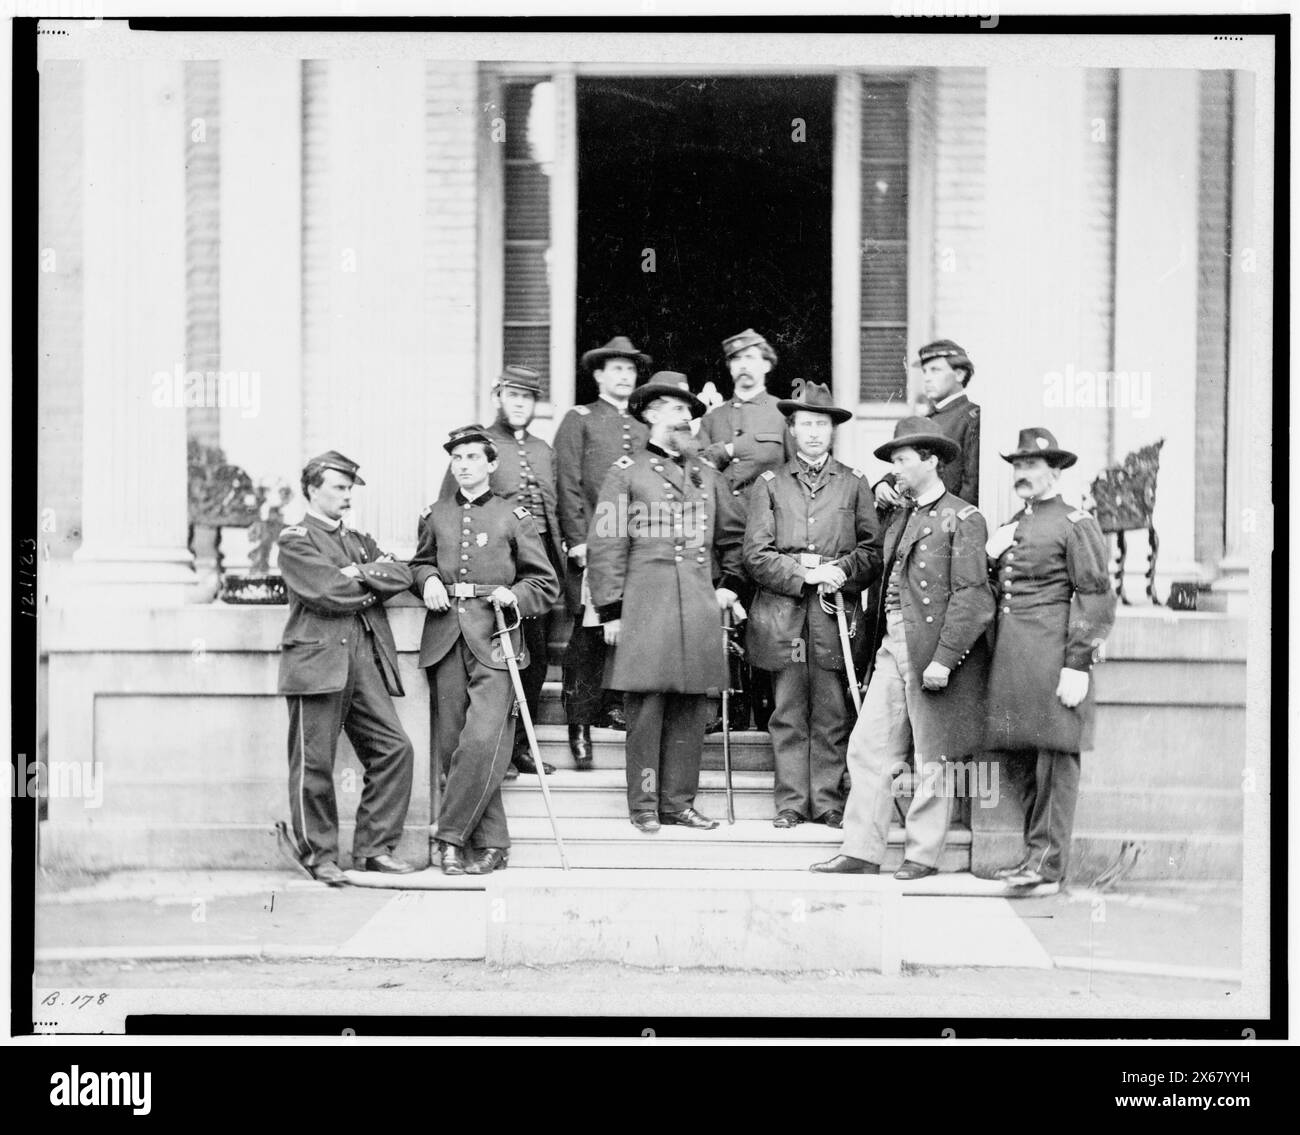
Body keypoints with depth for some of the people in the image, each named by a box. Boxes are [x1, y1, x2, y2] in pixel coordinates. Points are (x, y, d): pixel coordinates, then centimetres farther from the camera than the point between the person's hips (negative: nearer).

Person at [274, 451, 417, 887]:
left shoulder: (358, 541, 24)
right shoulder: (295, 540, 1)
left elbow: (401, 575, 7)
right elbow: (327, 593, -14)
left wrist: (360, 572, -7)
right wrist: (374, 587, 0)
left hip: (364, 662, 6)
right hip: (317, 660, -6)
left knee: (395, 749, -2)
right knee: (314, 763, -2)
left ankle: (374, 847, 7)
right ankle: (317, 854, 10)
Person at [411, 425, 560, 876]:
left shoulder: (513, 518, 5)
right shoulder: (435, 516, 14)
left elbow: (546, 584, 9)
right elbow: (419, 564, 28)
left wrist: (513, 596, -10)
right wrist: (428, 581, 6)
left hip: (493, 640, -3)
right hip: (445, 640, 4)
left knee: (483, 740, -17)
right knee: (451, 745, 1)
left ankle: (450, 835, -9)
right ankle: (491, 843, 9)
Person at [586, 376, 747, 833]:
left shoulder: (707, 474, 16)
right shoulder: (627, 472, 2)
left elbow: (733, 535, 26)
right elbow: (605, 544, -2)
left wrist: (729, 585, 13)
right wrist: (610, 610, -7)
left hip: (700, 605, 4)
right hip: (645, 604, -4)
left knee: (691, 709, 4)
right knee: (646, 706, -4)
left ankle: (678, 801, 11)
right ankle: (644, 806, 3)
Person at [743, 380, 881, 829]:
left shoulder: (854, 484, 12)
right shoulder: (769, 484, 10)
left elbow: (873, 550, 7)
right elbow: (756, 554, 2)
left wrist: (843, 571, -12)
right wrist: (804, 574, -11)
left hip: (836, 615, 0)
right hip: (783, 615, 0)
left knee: (833, 717, 0)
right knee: (788, 716, 2)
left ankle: (829, 803, 6)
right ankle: (791, 803, 8)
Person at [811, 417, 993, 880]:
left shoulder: (962, 520, -8)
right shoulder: (902, 518, 17)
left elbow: (972, 597, -14)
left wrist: (943, 659, -19)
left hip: (933, 652, -8)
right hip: (892, 647, 8)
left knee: (931, 760, 2)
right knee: (866, 747, 4)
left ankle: (923, 855, 12)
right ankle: (861, 851, 9)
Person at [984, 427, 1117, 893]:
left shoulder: (1076, 524, -3)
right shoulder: (1011, 526, 21)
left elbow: (1095, 598, -9)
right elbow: (993, 590, 26)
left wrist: (1078, 665, -15)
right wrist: (990, 556, 5)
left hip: (1053, 654, -8)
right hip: (1010, 655, 8)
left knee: (1054, 757, -7)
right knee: (1023, 759, 8)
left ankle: (1049, 863, -7)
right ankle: (1035, 855, 15)